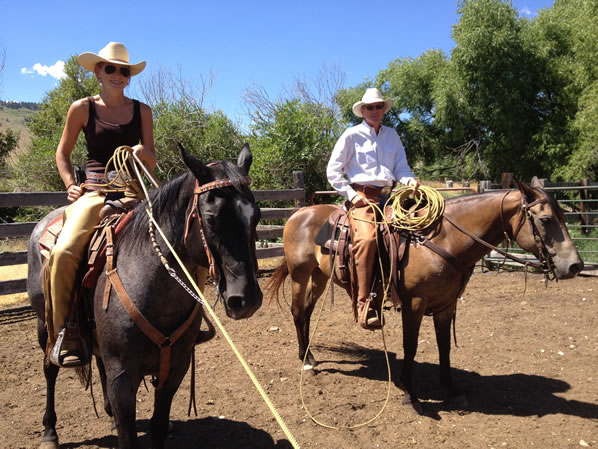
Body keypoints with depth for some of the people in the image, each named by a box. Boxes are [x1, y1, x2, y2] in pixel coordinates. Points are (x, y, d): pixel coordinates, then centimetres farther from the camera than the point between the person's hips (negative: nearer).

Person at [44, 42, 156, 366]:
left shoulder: (142, 111, 11)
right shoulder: (82, 108, 7)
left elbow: (152, 161, 13)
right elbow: (62, 153, 15)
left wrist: (144, 153, -9)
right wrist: (71, 184, 1)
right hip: (94, 192, -2)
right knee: (63, 252, -27)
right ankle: (65, 338, -13)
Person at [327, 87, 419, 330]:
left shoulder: (392, 135, 19)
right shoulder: (352, 135, 6)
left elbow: (401, 166, 17)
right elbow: (333, 170, 4)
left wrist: (410, 180, -6)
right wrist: (351, 194, -7)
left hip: (388, 195, 6)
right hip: (362, 197, -6)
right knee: (367, 238, -31)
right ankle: (364, 304, -27)